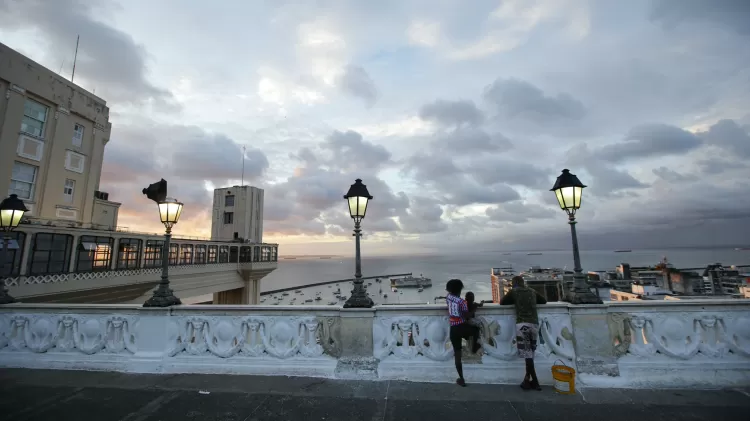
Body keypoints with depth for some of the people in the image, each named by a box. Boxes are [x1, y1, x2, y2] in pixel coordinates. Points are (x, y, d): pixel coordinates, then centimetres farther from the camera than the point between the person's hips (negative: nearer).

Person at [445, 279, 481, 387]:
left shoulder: (448, 297, 2)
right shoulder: (462, 302, -12)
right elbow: (467, 317, -9)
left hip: (453, 330, 4)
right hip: (462, 327, -4)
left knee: (457, 354, 10)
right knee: (476, 329, 30)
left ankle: (461, 379, 16)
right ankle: (474, 348, 43)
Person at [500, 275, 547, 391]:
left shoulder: (514, 291, 7)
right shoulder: (532, 291, 18)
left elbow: (502, 302, 13)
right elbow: (544, 301, 32)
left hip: (522, 324, -5)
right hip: (535, 324, 5)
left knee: (527, 353, -1)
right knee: (530, 353, 12)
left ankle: (535, 382, -1)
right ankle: (527, 379, 17)